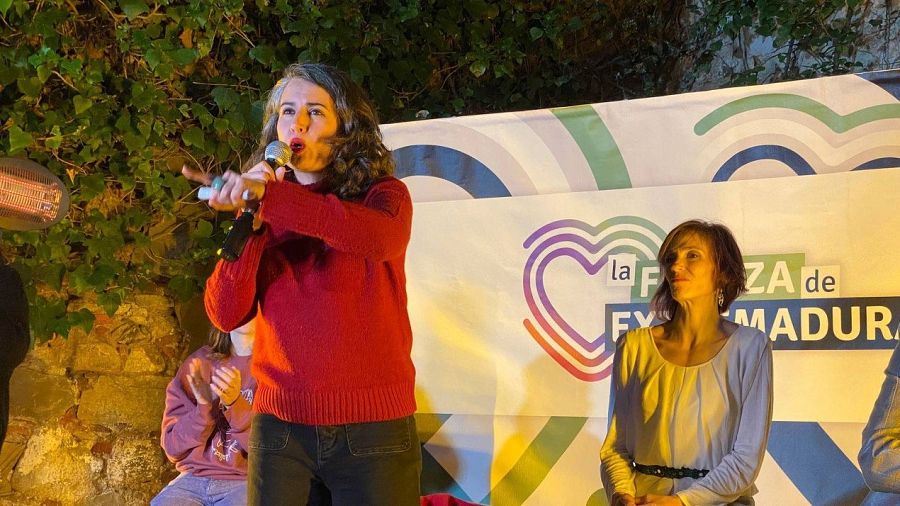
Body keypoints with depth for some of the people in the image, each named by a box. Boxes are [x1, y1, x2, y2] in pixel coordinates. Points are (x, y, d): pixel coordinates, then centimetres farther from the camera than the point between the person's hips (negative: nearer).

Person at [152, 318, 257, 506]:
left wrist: (236, 405, -21)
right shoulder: (198, 363, 7)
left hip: (248, 482, -2)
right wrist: (203, 407, -11)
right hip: (194, 479, 2)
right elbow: (173, 448, 6)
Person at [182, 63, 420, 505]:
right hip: (280, 426, 2)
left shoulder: (382, 194, 0)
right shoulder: (262, 214, 8)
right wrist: (246, 223, -15)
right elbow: (226, 314, -2)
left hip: (373, 425, -2)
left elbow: (379, 238, -24)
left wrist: (267, 196, -31)